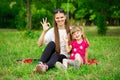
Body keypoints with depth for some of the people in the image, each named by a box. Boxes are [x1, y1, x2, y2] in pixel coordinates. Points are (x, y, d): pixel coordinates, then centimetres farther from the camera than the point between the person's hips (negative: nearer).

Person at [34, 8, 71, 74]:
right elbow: (40, 44, -8)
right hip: (51, 55, 1)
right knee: (51, 43, -29)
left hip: (63, 57, -1)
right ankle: (40, 64, -46)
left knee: (55, 55, -36)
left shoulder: (69, 30, 2)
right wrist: (44, 31, -20)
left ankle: (46, 66, -68)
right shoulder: (52, 31, 2)